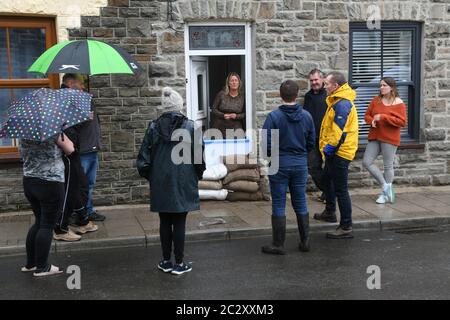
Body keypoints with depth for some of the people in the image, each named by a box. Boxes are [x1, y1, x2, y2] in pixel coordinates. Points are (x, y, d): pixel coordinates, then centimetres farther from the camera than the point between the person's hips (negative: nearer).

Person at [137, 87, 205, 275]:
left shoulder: (154, 127, -3)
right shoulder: (190, 126, -8)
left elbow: (144, 157, -2)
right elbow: (199, 154, -6)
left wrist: (149, 175, 13)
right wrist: (198, 174, 9)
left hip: (160, 183, 2)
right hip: (183, 183, -2)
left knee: (165, 222, 12)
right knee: (179, 222, 5)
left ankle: (166, 261, 21)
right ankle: (179, 263, 11)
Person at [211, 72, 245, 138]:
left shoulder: (242, 97, 4)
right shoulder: (221, 94, 2)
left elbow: (245, 114, 8)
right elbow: (214, 109, 5)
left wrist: (236, 116, -11)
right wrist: (223, 115, -10)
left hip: (235, 128, 0)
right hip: (220, 127, 0)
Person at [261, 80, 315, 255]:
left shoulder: (274, 116, -14)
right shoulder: (306, 116, -1)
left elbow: (266, 144, -14)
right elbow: (311, 143, 6)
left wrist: (271, 155, 7)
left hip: (280, 165, -4)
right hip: (300, 164, 4)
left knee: (279, 205, 4)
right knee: (300, 203, 15)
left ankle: (278, 244, 10)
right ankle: (305, 241, 21)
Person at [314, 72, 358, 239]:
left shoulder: (342, 104, -21)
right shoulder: (337, 101, 14)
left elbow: (339, 130, -27)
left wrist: (329, 147, -19)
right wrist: (327, 147, 18)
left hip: (340, 152, -11)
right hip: (334, 152, 11)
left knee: (340, 190, -6)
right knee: (327, 180, 28)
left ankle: (346, 227, 0)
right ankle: (330, 212, 47)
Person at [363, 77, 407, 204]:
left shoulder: (399, 103, -7)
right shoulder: (376, 100, 7)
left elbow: (402, 122, -14)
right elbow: (367, 115, 13)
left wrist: (383, 117, -20)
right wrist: (372, 121, -11)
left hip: (389, 139, -5)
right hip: (374, 137, 5)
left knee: (388, 166, 4)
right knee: (366, 162, -2)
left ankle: (385, 194, 19)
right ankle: (385, 185, 12)